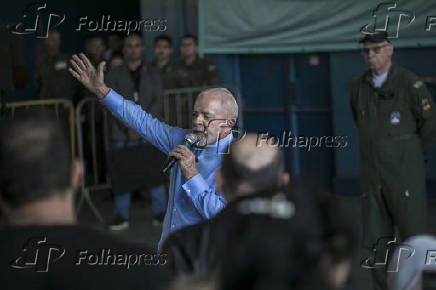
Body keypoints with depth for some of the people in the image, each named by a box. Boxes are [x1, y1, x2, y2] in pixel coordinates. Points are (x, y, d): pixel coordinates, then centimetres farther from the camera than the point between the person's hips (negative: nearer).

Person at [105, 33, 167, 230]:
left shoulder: (152, 75, 13)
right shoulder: (114, 76, 10)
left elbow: (157, 103, 4)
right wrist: (129, 128, -10)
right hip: (123, 133, 0)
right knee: (122, 173, -4)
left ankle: (160, 212, 5)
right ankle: (121, 216, 1)